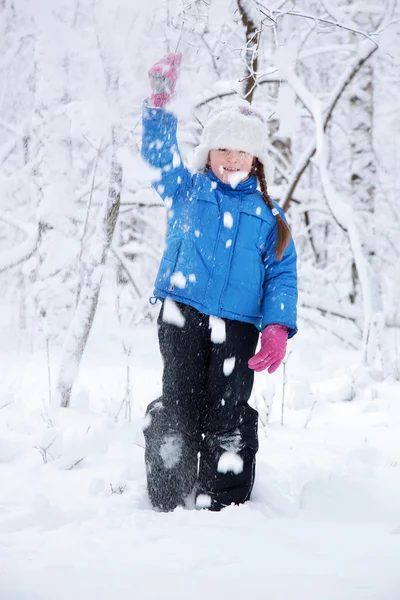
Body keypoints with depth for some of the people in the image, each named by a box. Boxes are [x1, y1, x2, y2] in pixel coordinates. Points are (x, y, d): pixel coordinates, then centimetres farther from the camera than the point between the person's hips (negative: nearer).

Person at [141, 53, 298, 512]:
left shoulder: (268, 215, 14)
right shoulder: (187, 191, 14)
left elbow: (282, 274, 9)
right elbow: (158, 153, 4)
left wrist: (277, 327, -5)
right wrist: (159, 102, -9)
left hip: (238, 324, 1)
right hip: (183, 314, 0)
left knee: (228, 412, -2)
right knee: (179, 406, -2)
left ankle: (225, 505, 4)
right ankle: (169, 501, 4)